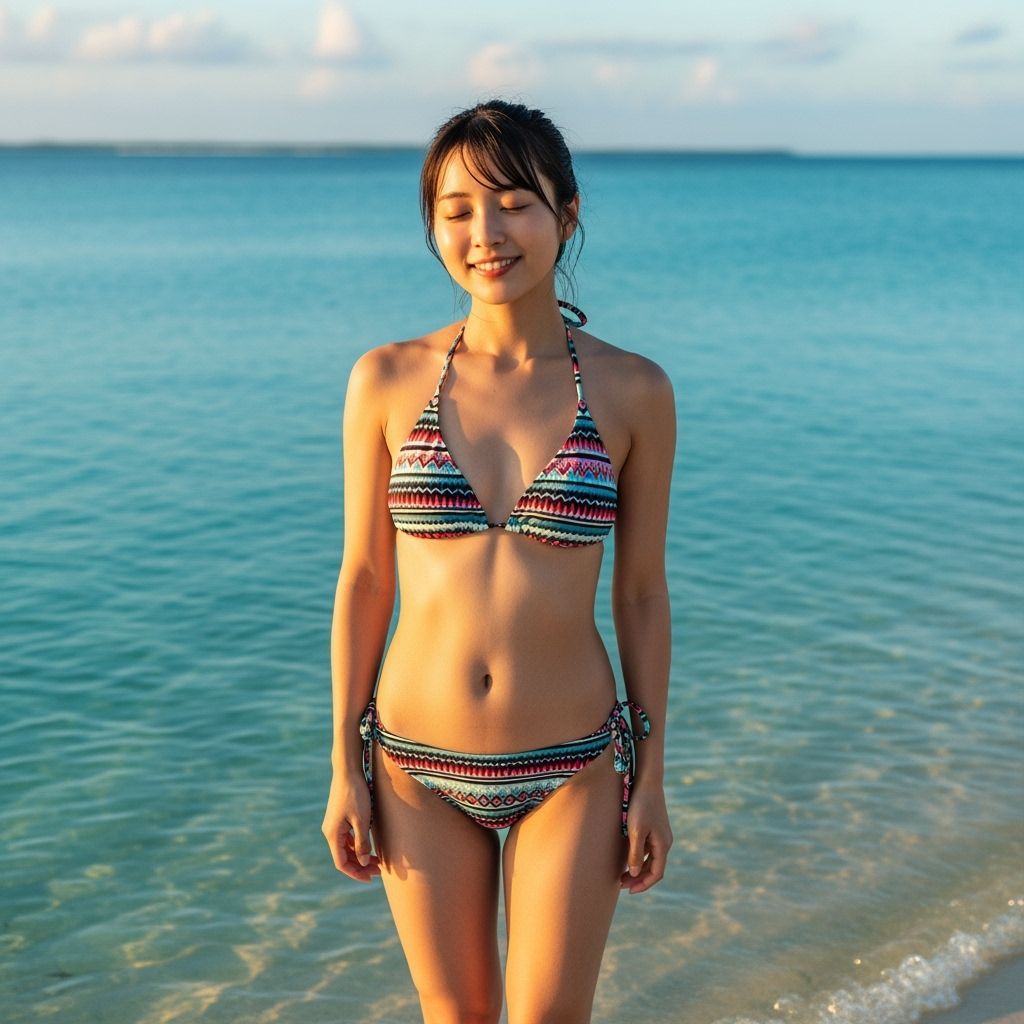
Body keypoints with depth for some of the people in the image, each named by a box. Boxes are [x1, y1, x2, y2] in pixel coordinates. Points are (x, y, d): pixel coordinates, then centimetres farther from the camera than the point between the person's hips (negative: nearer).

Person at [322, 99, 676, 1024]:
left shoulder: (633, 392, -6)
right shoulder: (389, 381, -5)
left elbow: (641, 593, 0)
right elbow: (364, 577, 1)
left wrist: (652, 778, 2)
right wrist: (344, 768, 1)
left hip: (570, 768, -1)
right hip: (420, 766, 1)